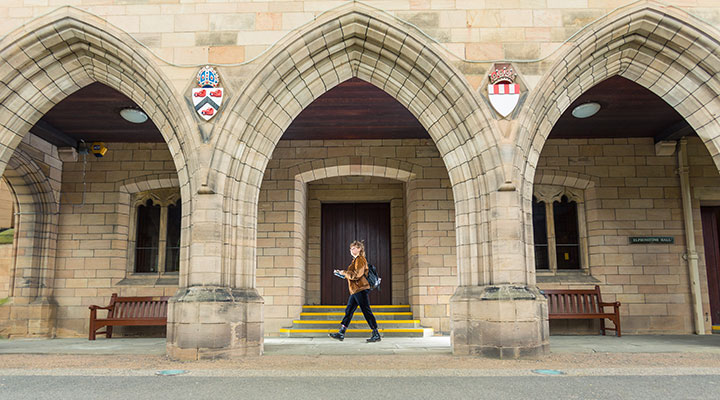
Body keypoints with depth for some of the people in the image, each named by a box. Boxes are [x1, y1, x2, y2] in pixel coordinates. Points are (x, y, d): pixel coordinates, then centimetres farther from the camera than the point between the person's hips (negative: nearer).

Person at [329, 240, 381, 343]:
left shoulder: (360, 259, -10)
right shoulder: (356, 260, 21)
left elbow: (356, 275, -18)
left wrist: (344, 272, -7)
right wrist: (342, 273, 15)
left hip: (361, 289, -10)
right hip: (355, 291, 10)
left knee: (367, 311, -7)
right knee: (348, 311, 9)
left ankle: (376, 334, -2)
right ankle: (341, 333, 13)